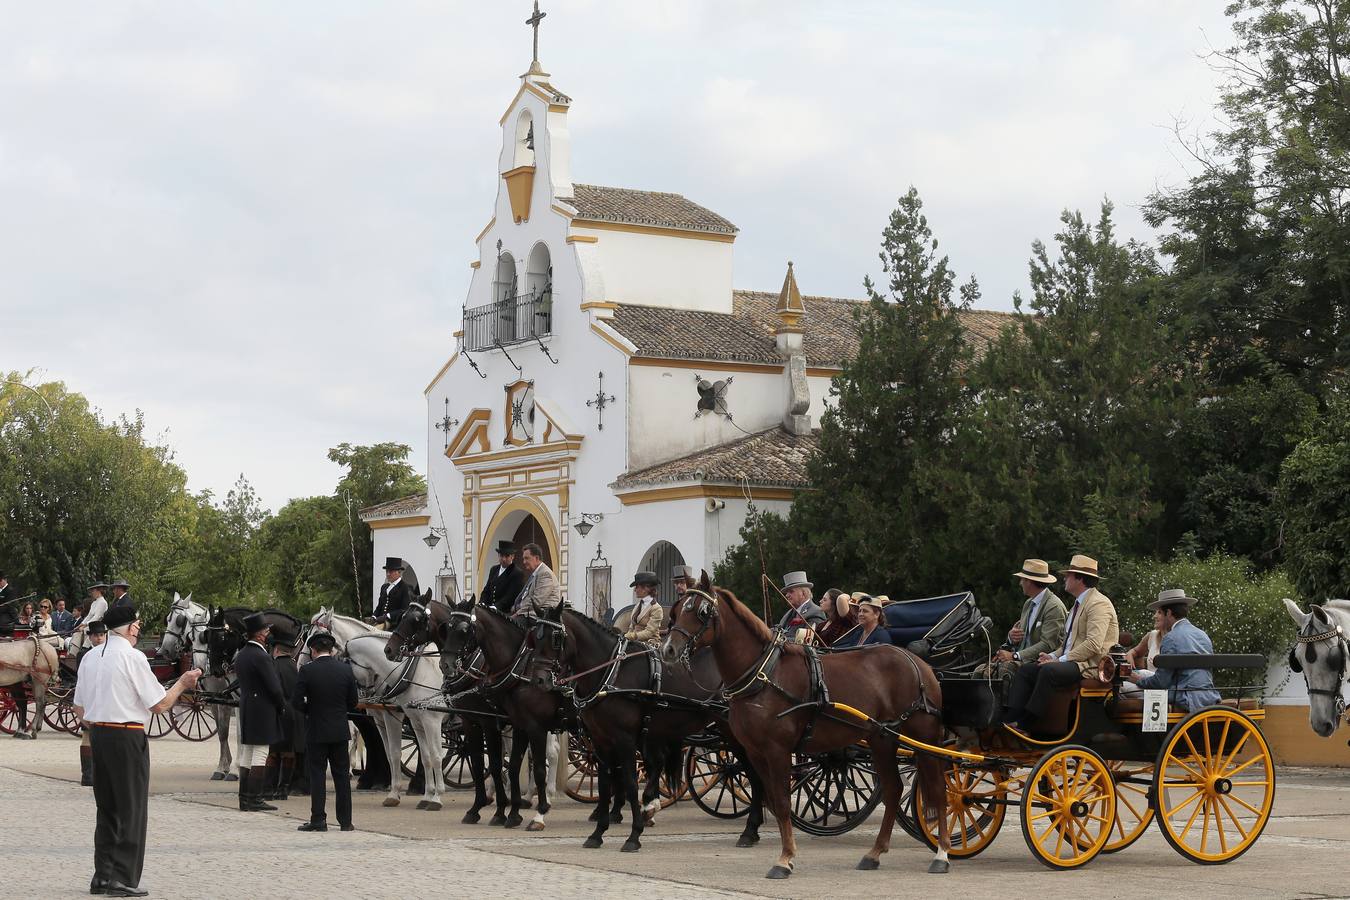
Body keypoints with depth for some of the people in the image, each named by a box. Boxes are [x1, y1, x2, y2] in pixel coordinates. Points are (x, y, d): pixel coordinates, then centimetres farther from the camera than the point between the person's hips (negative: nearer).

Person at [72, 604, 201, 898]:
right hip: (127, 736, -7)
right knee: (132, 808, -1)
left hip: (97, 732, 7)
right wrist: (182, 683, 4)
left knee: (107, 807, 15)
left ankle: (102, 874, 17)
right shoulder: (133, 657, -11)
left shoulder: (91, 658, 10)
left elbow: (79, 709, 13)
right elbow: (160, 704, -9)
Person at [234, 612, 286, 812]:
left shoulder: (240, 655, 10)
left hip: (246, 709, 9)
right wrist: (282, 706, -1)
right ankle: (254, 800, -4)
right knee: (260, 755, -4)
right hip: (263, 711, -9)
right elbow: (274, 687, -18)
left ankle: (244, 800, 15)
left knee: (246, 756, 12)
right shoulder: (261, 656, -18)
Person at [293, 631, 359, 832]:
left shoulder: (307, 671, -11)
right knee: (342, 776, 8)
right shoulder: (346, 670, -1)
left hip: (316, 731, -3)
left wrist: (309, 711, 7)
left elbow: (296, 701, -11)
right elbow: (353, 703, 3)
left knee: (317, 775, 4)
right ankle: (345, 821, 10)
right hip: (340, 731, 3)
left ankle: (318, 819, 2)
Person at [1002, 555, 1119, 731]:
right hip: (1072, 660, 10)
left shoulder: (1099, 603, -11)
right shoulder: (1078, 604, 22)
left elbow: (1093, 645, -21)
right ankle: (1010, 720, -17)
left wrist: (1060, 659, -19)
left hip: (1092, 665, -10)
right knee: (1025, 669, -3)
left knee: (1049, 670, -32)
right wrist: (1053, 656, 5)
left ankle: (1025, 726, -29)